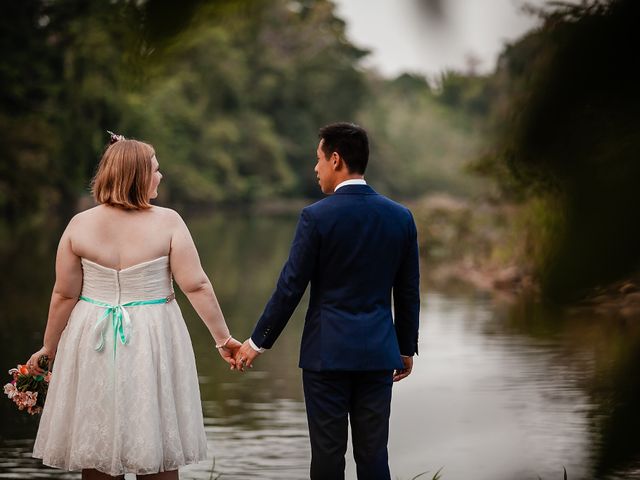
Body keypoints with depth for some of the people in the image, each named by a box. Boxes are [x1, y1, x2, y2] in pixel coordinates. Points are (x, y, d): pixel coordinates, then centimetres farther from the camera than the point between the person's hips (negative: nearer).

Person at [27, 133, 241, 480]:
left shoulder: (80, 224, -3)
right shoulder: (168, 222, -9)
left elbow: (64, 295, 0)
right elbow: (197, 287, -9)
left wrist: (48, 348, 12)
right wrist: (223, 339, 0)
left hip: (93, 346, 2)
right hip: (153, 342, -2)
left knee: (96, 451, 10)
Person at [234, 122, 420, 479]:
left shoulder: (317, 216, -10)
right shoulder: (400, 216, 3)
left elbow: (291, 287, -8)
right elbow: (408, 292, 8)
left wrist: (258, 342, 3)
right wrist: (407, 347, 20)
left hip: (326, 352, -4)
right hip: (378, 352, 4)